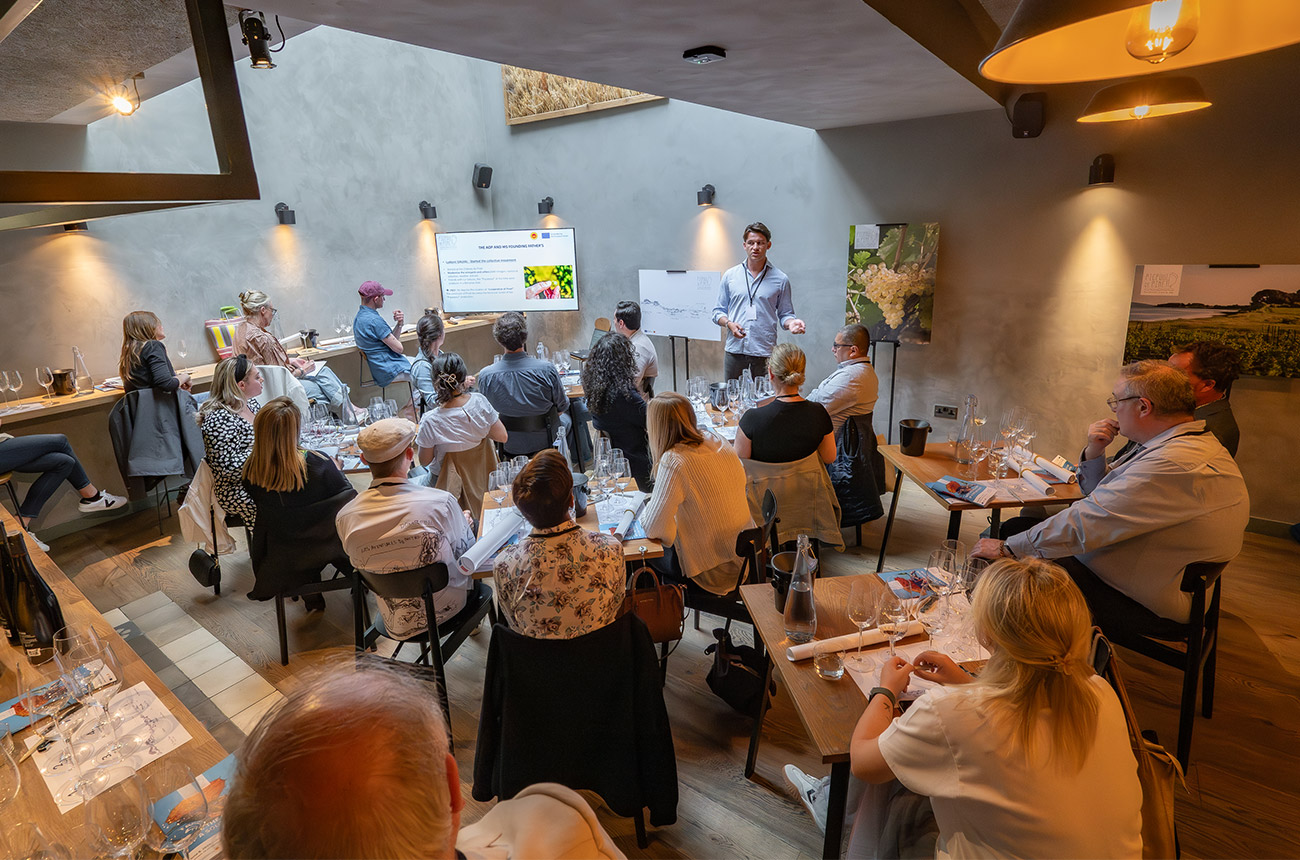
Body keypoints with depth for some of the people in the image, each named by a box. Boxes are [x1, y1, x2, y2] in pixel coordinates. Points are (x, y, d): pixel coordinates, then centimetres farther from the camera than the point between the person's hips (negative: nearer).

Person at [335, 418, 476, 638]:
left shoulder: (345, 517, -19)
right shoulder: (441, 503, -30)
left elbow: (360, 562, 2)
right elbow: (465, 550, -11)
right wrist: (464, 522, 12)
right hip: (446, 609, -3)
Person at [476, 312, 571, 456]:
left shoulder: (485, 375, -20)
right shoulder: (546, 369, -27)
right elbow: (562, 406, -11)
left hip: (509, 445, 3)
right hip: (543, 442, -2)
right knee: (565, 417, 34)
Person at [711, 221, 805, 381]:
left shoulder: (780, 279, 6)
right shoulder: (730, 275, 9)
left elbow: (785, 314, 9)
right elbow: (718, 311, 12)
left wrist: (791, 323, -14)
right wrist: (729, 323, -9)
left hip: (764, 352, -1)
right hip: (735, 350, 1)